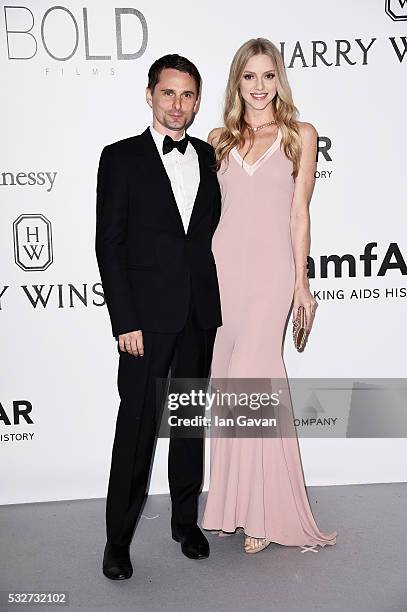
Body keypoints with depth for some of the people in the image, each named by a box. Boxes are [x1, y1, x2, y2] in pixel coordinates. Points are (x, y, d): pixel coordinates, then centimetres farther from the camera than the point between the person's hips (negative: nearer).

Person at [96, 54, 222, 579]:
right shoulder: (121, 157, -1)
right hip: (147, 315, -4)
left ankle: (186, 520, 30)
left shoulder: (210, 157, 11)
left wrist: (220, 303, 3)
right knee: (137, 424, 1)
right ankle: (118, 538, 16)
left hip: (201, 314, 4)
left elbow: (216, 232, 12)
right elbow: (109, 244, -6)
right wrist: (124, 321, -12)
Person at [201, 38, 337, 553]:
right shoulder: (219, 139, 14)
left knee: (251, 379, -12)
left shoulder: (300, 135, 8)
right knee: (226, 383, 4)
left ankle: (263, 511, 2)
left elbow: (299, 212, 4)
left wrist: (301, 282, -2)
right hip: (222, 264, 3)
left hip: (271, 267, -3)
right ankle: (232, 502, 18)